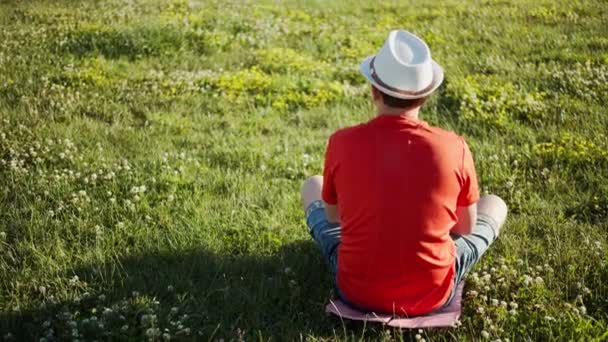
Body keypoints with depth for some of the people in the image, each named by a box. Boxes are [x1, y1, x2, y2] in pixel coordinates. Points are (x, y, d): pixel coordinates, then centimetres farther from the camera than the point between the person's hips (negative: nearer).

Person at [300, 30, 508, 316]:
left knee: (312, 186, 25)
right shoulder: (454, 148, -17)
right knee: (495, 205, 23)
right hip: (432, 295, 0)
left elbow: (333, 216, 2)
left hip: (357, 291, 1)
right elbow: (466, 227, 0)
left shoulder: (342, 143, -17)